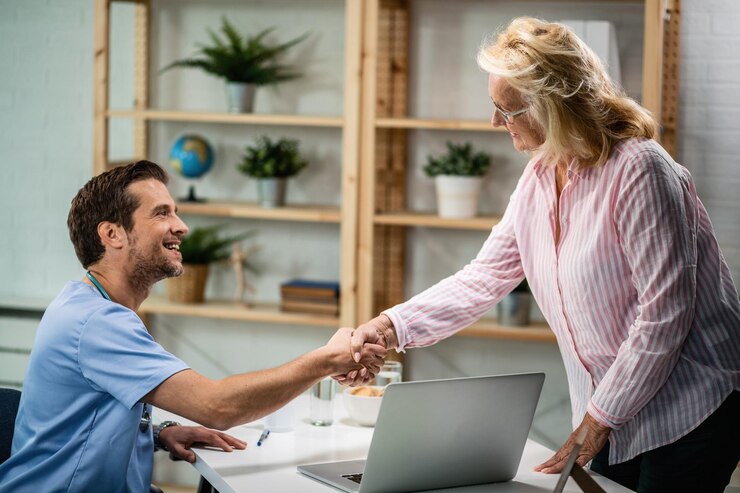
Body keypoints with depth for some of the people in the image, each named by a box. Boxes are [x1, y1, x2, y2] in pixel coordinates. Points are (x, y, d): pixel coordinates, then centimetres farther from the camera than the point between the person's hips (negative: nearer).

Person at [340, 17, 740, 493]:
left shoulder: (638, 170, -20)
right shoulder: (539, 177, 6)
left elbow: (664, 314, -22)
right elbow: (485, 278, 8)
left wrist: (599, 418, -17)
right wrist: (391, 327, -2)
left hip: (690, 413, -7)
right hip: (615, 417, 7)